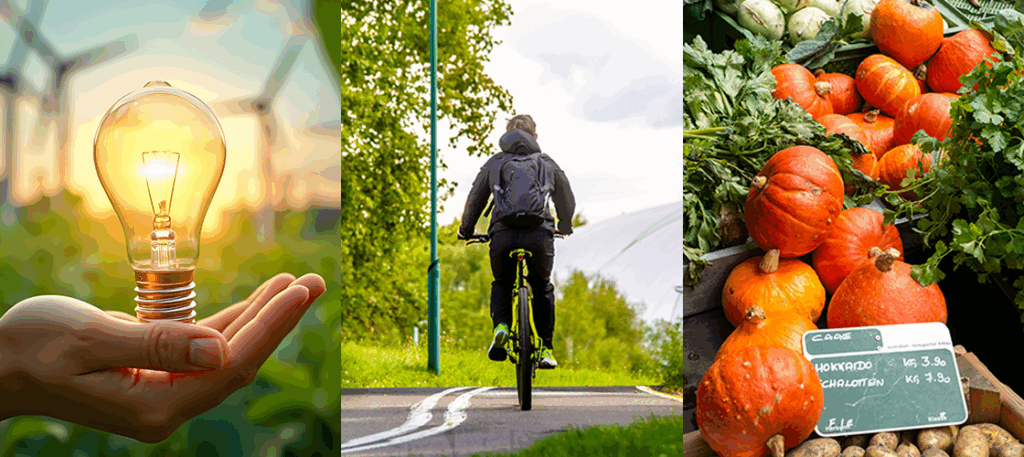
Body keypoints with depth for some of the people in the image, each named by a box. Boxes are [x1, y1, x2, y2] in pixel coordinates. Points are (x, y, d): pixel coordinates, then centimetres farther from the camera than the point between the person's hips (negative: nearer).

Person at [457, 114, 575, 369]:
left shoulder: (494, 163, 19)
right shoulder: (548, 163, 22)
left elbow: (475, 199, 19)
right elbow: (567, 201, 31)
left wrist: (466, 230, 36)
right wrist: (565, 228, 50)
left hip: (503, 235, 0)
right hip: (539, 234, 0)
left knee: (501, 284, 24)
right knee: (542, 287, 22)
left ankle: (501, 326, -4)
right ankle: (545, 349, 18)